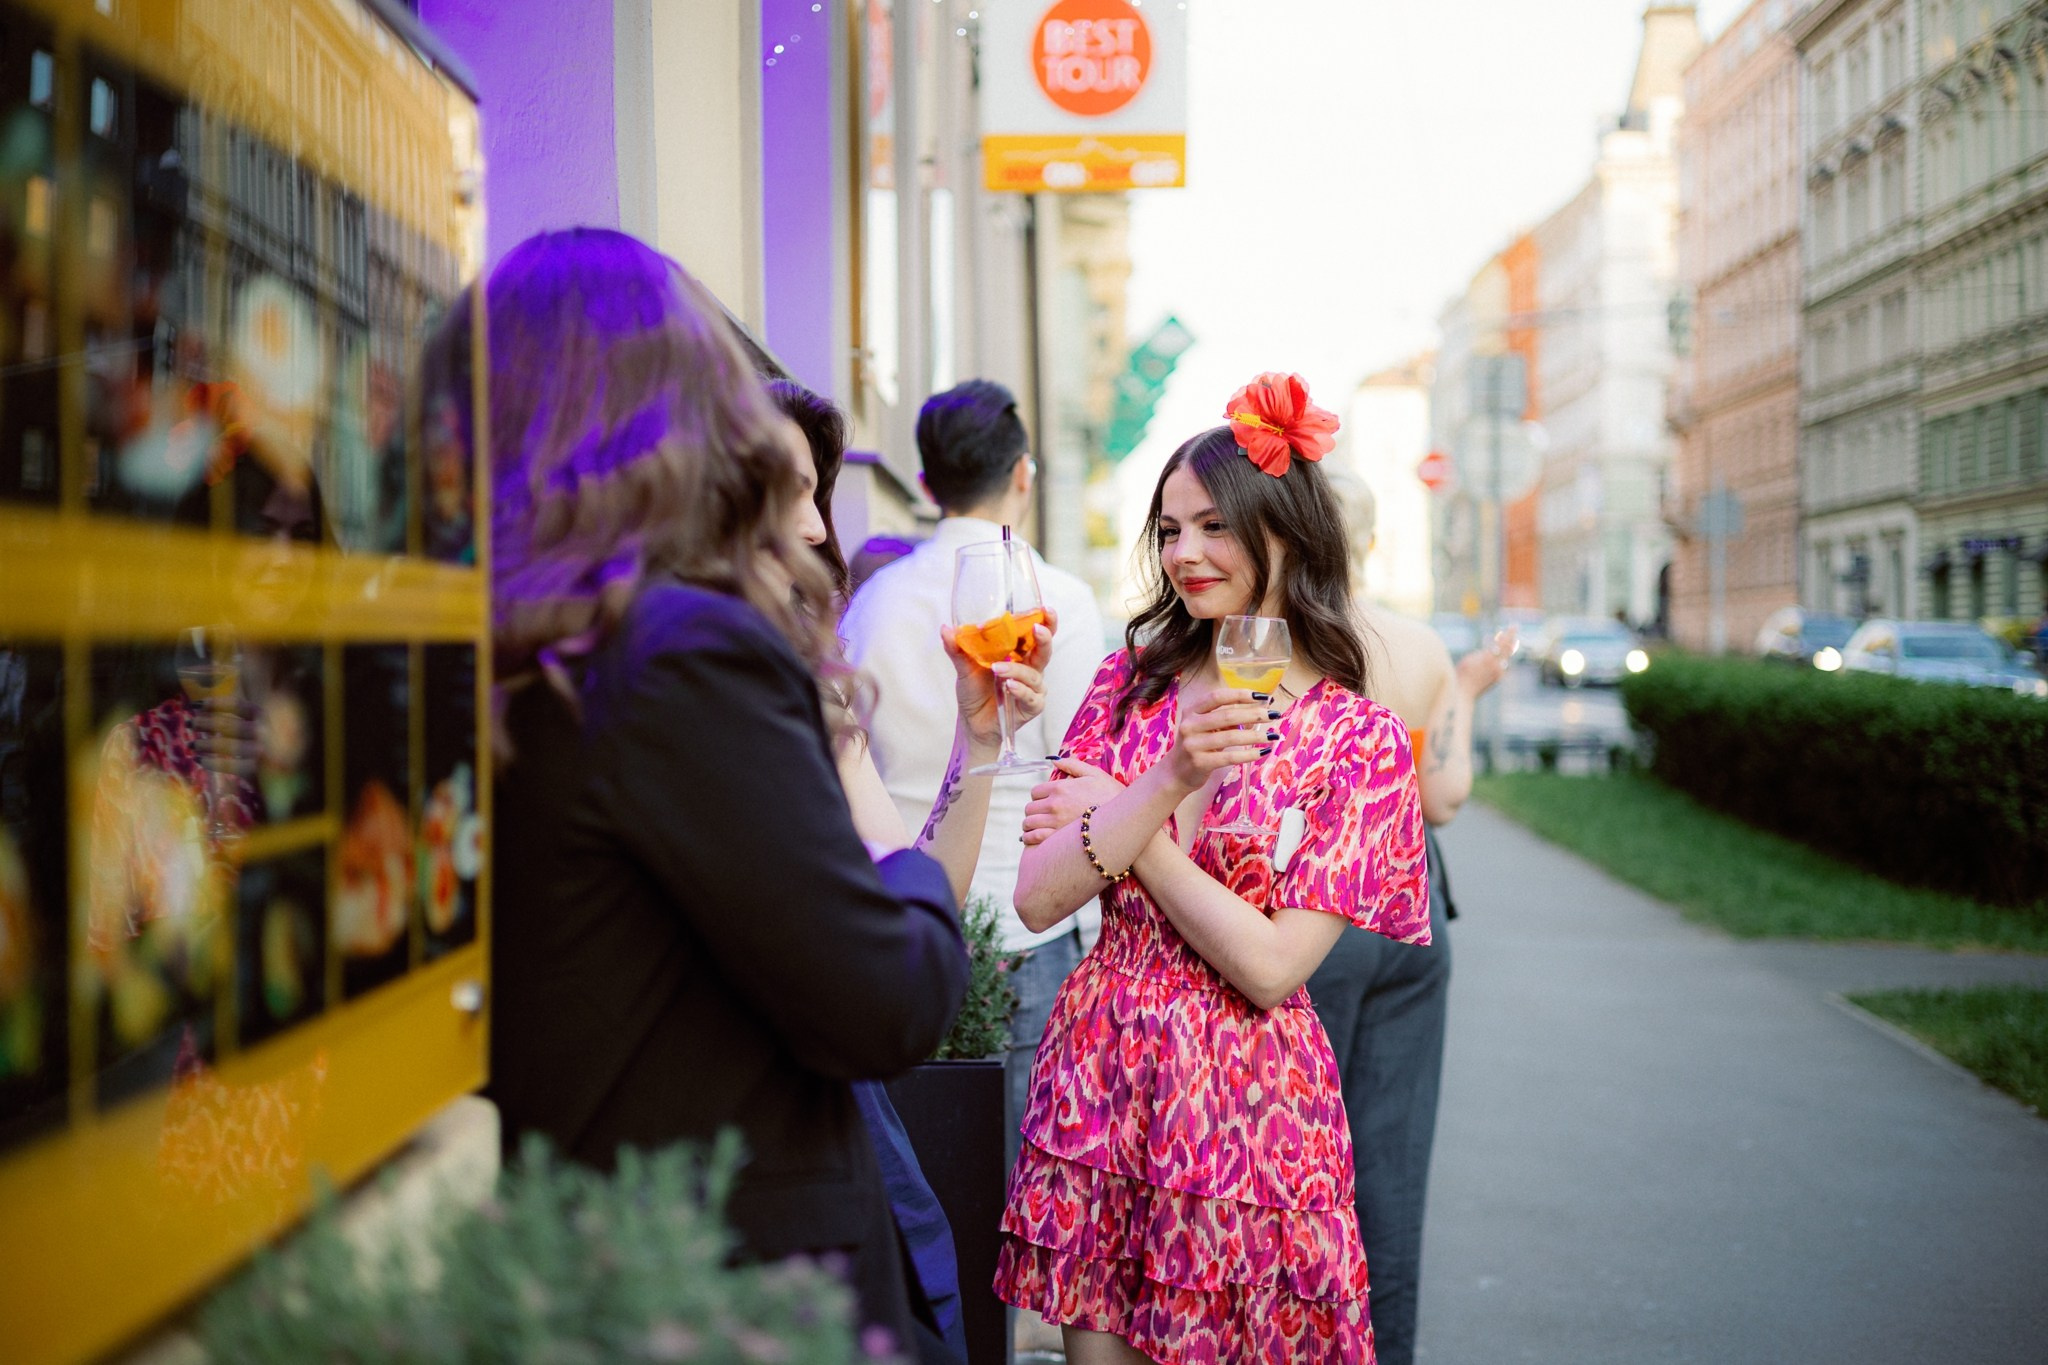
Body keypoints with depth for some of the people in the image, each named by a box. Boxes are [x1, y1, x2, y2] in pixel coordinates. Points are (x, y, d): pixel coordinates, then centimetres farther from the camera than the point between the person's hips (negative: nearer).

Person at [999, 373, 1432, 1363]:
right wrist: (1170, 781, -19)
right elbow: (1037, 901, -6)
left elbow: (1271, 967, -15)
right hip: (1095, 1074, 3)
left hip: (1241, 1099, -3)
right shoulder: (1128, 684, 4)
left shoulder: (1358, 739, -6)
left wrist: (1123, 833, -11)